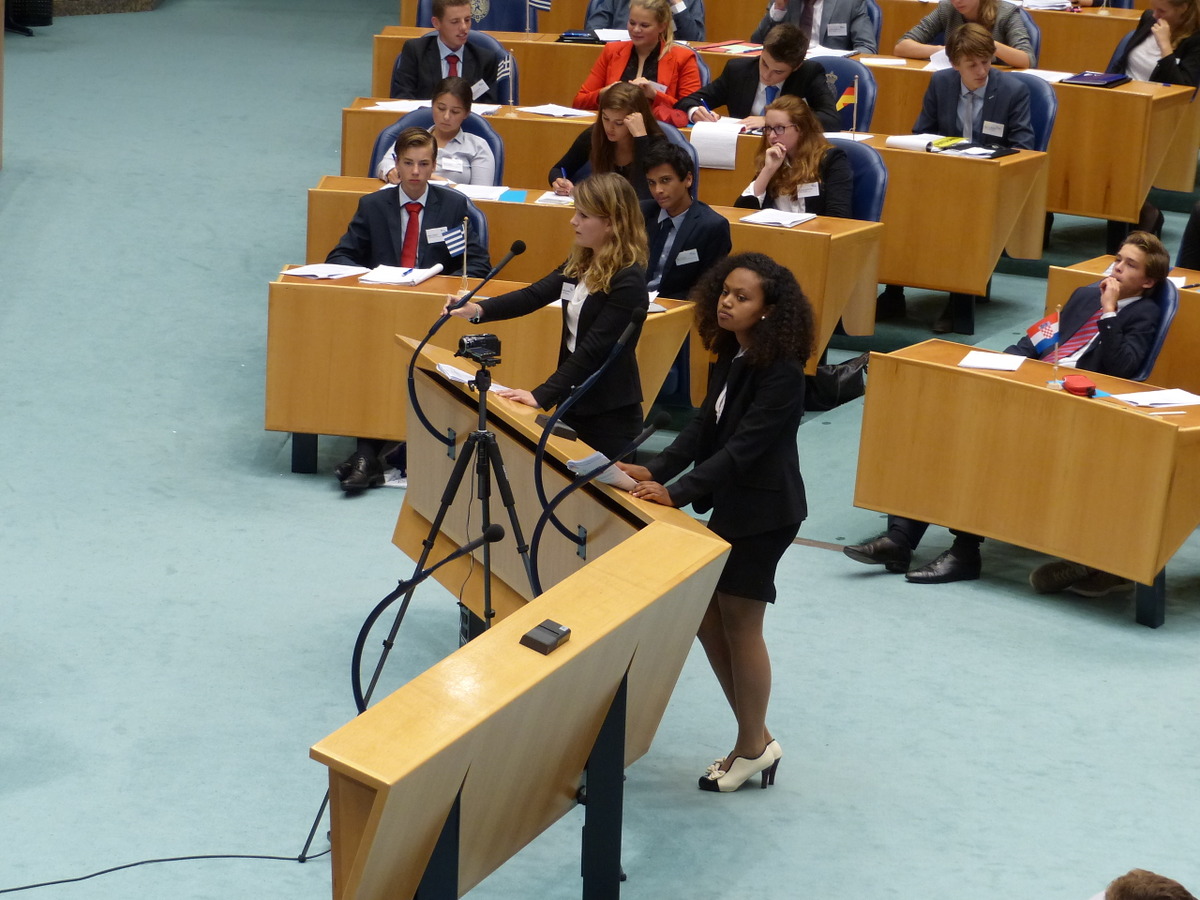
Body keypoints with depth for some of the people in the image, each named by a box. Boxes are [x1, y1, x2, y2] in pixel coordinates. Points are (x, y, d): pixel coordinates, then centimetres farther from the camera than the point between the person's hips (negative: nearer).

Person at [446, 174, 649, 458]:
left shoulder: (628, 282, -20)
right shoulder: (580, 263, 4)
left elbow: (593, 350, -24)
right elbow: (535, 295, 3)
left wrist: (541, 395, -27)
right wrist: (478, 310, -13)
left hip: (610, 415, -8)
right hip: (574, 402, 8)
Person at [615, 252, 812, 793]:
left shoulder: (781, 372, -21)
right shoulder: (731, 356, 6)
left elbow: (744, 445, -26)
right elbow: (705, 427, 5)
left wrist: (678, 493, -32)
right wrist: (656, 472, -8)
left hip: (763, 510, -9)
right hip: (730, 503, 9)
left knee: (739, 622, 0)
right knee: (705, 616, 11)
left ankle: (754, 747, 17)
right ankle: (755, 739, 23)